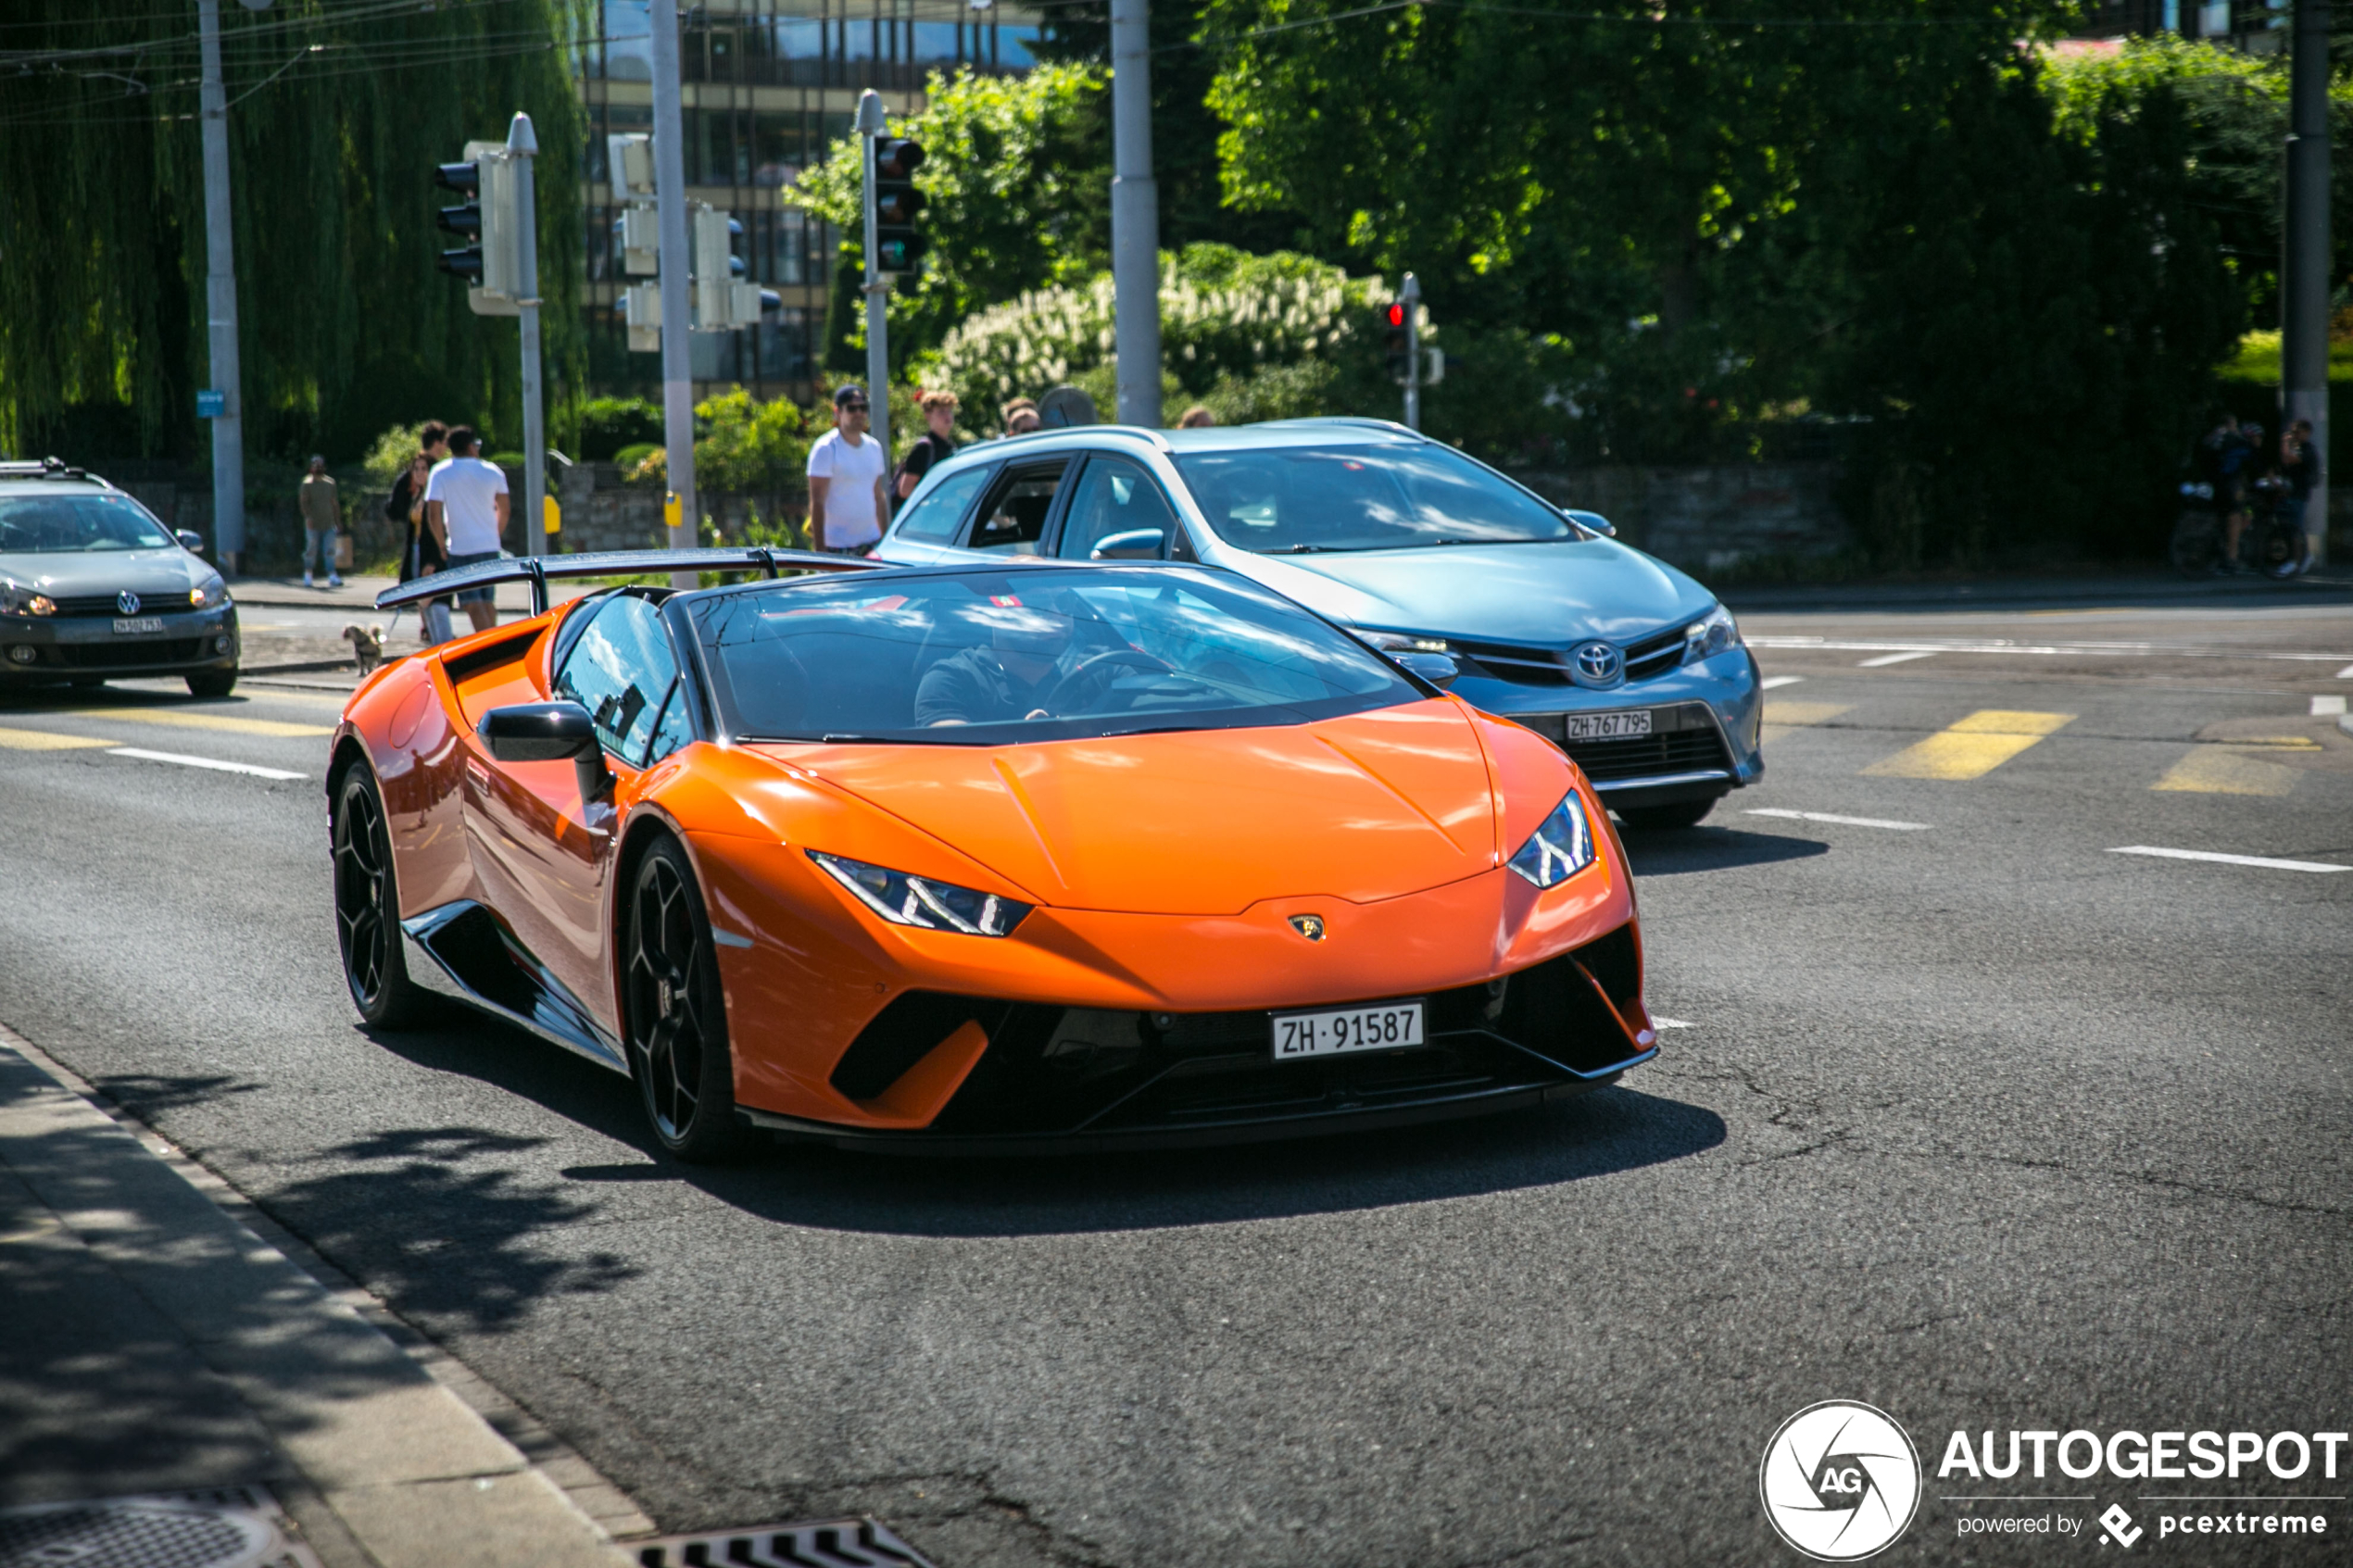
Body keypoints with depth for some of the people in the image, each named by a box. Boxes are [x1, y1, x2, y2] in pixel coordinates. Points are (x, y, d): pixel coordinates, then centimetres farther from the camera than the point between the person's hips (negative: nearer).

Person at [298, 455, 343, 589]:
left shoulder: (330, 483, 14)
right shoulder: (307, 483, -1)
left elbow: (335, 503, 19)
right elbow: (304, 501, -9)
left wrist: (338, 520, 16)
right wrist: (307, 517, -23)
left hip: (328, 523, 3)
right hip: (313, 524, -3)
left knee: (329, 551, -4)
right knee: (311, 550, 1)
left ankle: (332, 576, -6)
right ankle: (308, 576, 12)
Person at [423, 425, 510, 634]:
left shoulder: (440, 472, -5)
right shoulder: (493, 472, 3)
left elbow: (434, 515, -10)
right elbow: (504, 511, 10)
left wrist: (442, 546, 0)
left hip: (460, 547, -4)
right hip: (489, 546, 4)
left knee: (473, 604, -6)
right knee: (488, 602, 15)